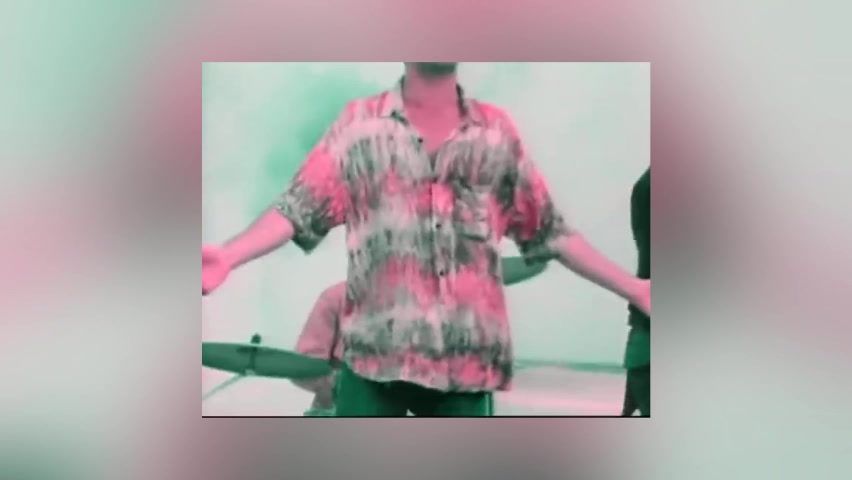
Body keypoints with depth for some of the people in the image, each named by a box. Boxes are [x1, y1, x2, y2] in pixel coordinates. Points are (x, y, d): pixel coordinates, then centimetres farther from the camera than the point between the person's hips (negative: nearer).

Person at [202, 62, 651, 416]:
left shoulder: (497, 131, 10)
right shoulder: (360, 123, 4)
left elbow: (549, 232, 13)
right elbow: (298, 210, -3)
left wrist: (632, 288, 11)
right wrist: (226, 257, -19)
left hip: (469, 360, 2)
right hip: (375, 354, -1)